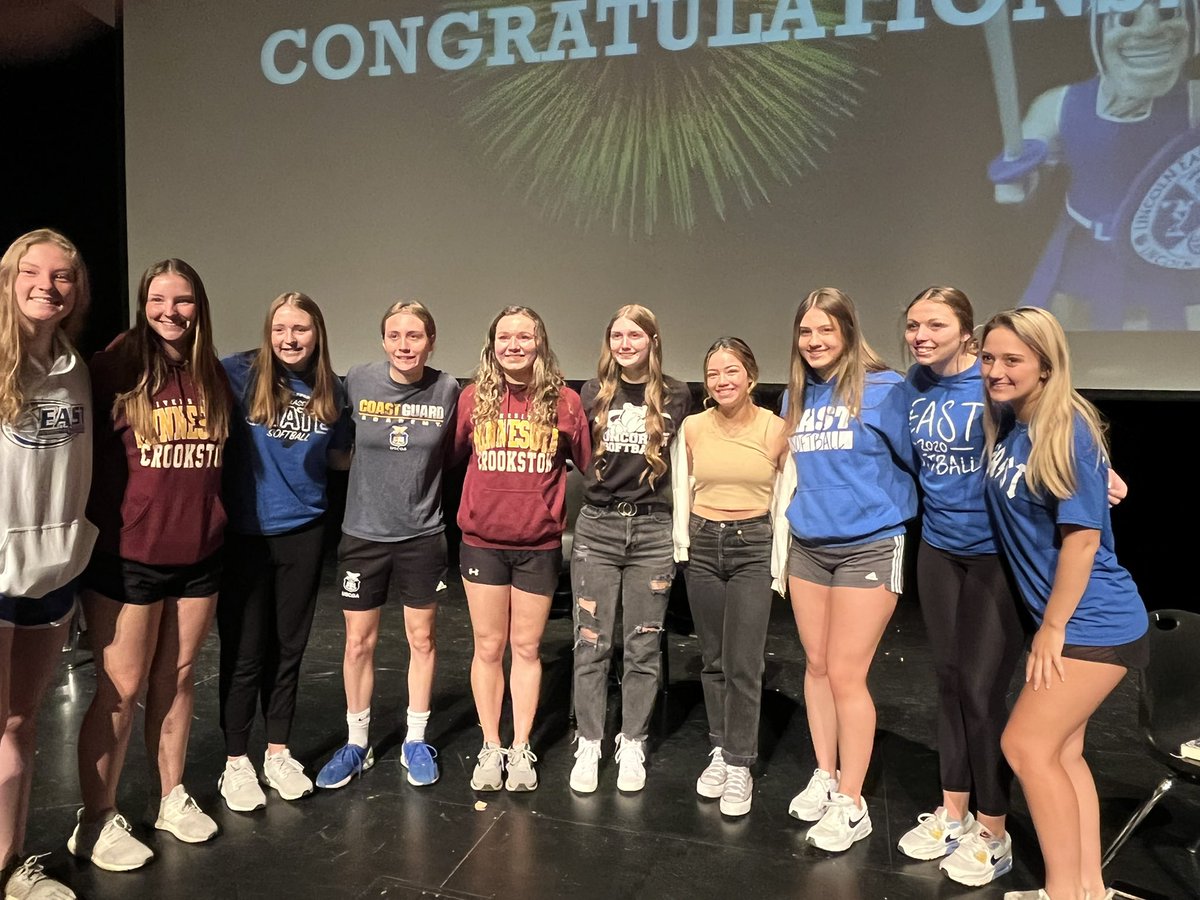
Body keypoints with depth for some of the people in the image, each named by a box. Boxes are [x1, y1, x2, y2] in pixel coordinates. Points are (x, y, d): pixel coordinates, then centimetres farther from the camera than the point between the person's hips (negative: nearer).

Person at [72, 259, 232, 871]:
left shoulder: (213, 379, 7)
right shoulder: (115, 370, -7)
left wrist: (207, 518, 10)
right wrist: (95, 529, -9)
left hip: (199, 555, 4)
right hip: (128, 556, -4)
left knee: (177, 678, 14)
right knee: (121, 689, 3)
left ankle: (172, 798, 30)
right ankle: (97, 820, 20)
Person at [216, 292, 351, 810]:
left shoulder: (330, 391, 4)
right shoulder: (240, 375, -9)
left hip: (302, 532, 3)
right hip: (244, 534, -3)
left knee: (289, 647, 13)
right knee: (244, 651, 6)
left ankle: (278, 753, 30)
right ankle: (235, 762, 24)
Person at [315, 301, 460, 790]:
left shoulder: (447, 389, -7)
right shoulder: (358, 381, -8)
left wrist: (421, 492, 1)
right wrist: (373, 482, -1)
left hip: (422, 534, 0)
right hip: (363, 532, 0)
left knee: (422, 638, 11)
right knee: (360, 642, 8)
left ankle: (415, 741, 28)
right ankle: (357, 743, 28)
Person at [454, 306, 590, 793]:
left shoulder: (564, 401, -4)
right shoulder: (474, 397, -2)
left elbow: (588, 464, 4)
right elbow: (452, 454, 8)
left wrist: (559, 511, 3)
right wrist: (479, 500, 5)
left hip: (540, 545, 0)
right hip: (483, 541, 1)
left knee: (526, 648, 11)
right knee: (488, 647, 9)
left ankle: (521, 749, 25)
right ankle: (490, 749, 24)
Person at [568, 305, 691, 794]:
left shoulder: (676, 397, 2)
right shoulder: (593, 394, 5)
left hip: (652, 529, 0)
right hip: (596, 527, 1)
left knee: (643, 646, 7)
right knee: (591, 643, 4)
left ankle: (632, 746, 22)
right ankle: (588, 746, 17)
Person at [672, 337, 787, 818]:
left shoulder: (776, 429, -5)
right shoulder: (693, 427, 1)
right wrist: (681, 544, 4)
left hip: (754, 545, -2)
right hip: (702, 544, 3)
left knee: (743, 664, -4)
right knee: (713, 661, 12)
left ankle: (740, 764, 11)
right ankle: (719, 750, 26)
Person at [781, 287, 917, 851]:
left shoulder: (884, 389, -10)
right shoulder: (797, 396, 9)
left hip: (868, 547, -5)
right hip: (807, 546, 6)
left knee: (845, 675, -2)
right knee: (816, 666, 12)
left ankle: (851, 805, 14)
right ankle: (824, 778, 30)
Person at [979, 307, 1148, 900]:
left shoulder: (1066, 430, -19)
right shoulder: (1006, 427, 3)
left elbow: (1083, 536, -20)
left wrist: (1052, 627, -16)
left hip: (1093, 623, -8)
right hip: (1063, 618, 8)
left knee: (1026, 745, -4)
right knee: (1062, 751, 14)